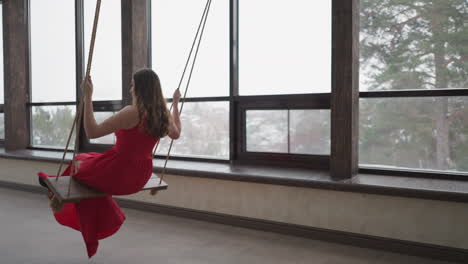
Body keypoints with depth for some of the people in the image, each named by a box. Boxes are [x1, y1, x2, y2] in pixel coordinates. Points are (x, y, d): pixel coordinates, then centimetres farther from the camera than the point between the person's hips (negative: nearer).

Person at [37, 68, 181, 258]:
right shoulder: (163, 113, -4)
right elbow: (176, 134, 17)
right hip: (140, 178, 7)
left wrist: (88, 98, -22)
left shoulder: (132, 112, -25)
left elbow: (92, 132, -24)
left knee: (79, 165, 24)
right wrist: (176, 104, 24)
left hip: (117, 175, -7)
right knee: (92, 164, 33)